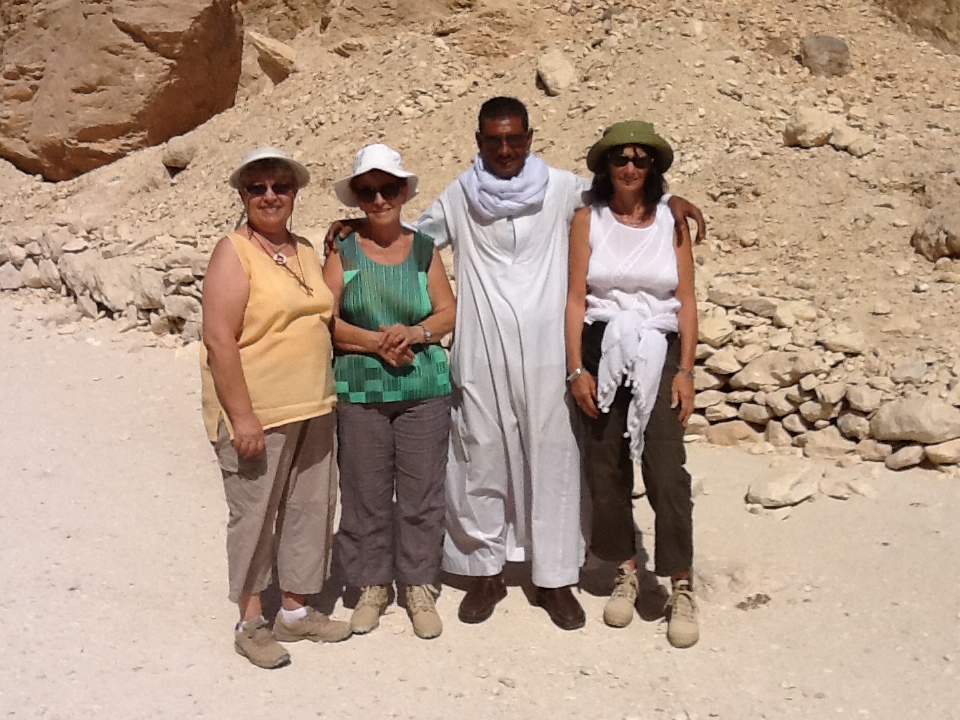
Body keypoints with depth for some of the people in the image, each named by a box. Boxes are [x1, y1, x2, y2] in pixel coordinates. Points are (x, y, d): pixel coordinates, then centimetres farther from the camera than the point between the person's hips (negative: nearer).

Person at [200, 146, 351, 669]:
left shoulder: (305, 252, 13)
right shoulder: (234, 253, -9)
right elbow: (219, 339, -16)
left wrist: (323, 398, 15)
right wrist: (242, 417, -20)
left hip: (312, 409, 7)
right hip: (255, 412, -7)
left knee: (311, 508, 13)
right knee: (254, 514, 3)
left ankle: (296, 610, 28)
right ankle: (250, 623, 19)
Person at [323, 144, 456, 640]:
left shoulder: (424, 249, 8)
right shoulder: (343, 251, 3)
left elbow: (448, 312, 5)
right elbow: (325, 321, -4)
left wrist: (415, 333, -14)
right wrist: (377, 342, -15)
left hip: (425, 390, 1)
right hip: (359, 392, -1)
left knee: (422, 493, 4)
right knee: (365, 493, 5)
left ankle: (419, 587, 19)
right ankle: (371, 585, 22)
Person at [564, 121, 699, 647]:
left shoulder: (671, 222, 7)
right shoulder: (587, 220, 5)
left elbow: (686, 302, 5)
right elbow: (576, 298, 1)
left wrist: (686, 370, -3)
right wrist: (577, 369, -6)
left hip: (658, 353, 0)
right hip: (602, 352, 1)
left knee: (666, 470, -8)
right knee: (605, 469, 5)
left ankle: (681, 589, 2)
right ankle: (626, 573, 23)